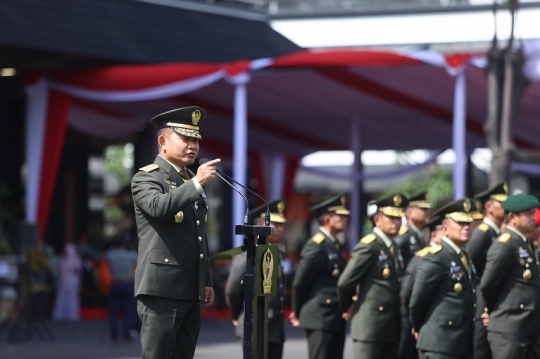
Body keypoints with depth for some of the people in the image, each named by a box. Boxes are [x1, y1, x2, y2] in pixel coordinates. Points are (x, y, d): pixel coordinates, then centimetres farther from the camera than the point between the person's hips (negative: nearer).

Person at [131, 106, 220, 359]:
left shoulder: (191, 183, 21)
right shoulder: (146, 178, -3)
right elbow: (159, 207, -26)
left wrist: (206, 281, 20)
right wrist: (196, 184, -25)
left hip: (190, 291, 8)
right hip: (162, 288, -8)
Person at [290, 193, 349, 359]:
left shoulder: (336, 246, 15)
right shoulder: (316, 245, -12)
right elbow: (300, 282, -11)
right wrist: (298, 312, 0)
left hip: (336, 319, 9)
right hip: (320, 319, -9)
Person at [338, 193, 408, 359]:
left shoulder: (394, 247, 16)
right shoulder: (369, 246, -11)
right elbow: (345, 283, -13)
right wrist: (348, 308, 3)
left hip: (391, 327, 9)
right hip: (370, 325, -9)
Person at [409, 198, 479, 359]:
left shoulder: (465, 258, 16)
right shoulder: (435, 258, -11)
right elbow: (416, 301, -9)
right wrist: (419, 327, 4)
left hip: (463, 343, 9)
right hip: (439, 342, -9)